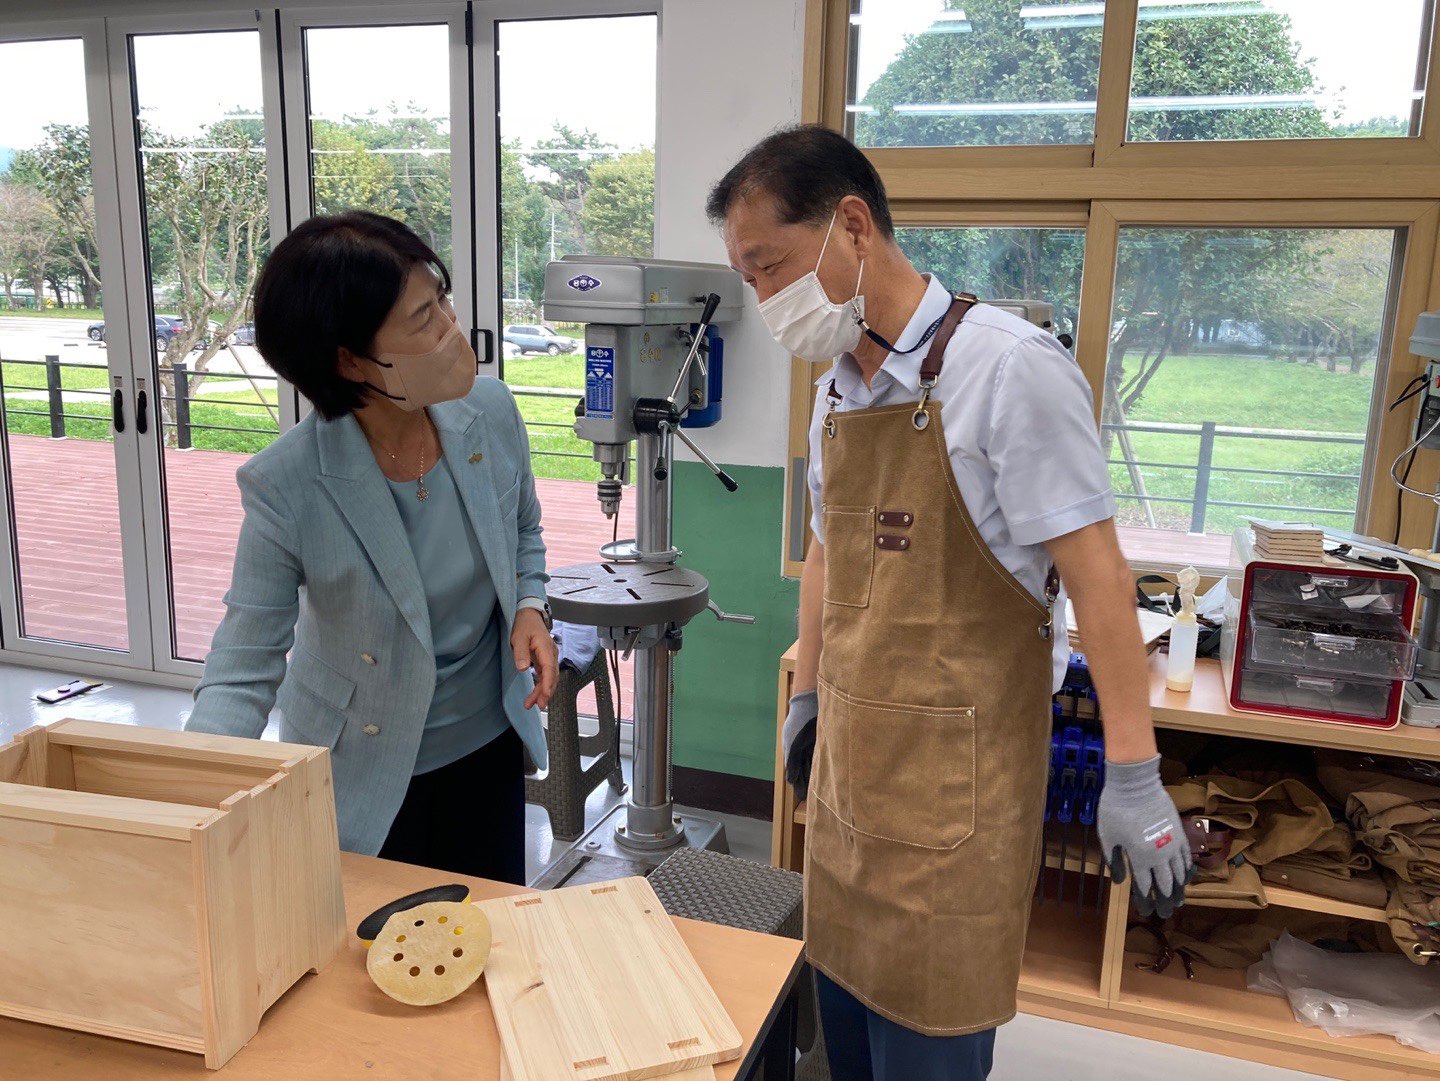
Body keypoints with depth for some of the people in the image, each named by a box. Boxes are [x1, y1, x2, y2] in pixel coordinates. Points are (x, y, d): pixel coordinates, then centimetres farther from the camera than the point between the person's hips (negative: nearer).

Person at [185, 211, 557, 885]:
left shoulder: (491, 413, -13)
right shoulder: (287, 486, -26)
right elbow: (243, 672, -21)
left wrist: (530, 608, -11)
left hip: (488, 744, 4)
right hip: (361, 774, -3)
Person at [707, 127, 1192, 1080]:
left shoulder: (1007, 367, -16)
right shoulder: (838, 389, 7)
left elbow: (1094, 573, -16)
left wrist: (1133, 777, -16)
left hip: (955, 770, -7)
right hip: (849, 755, 7)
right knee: (844, 1002, 18)